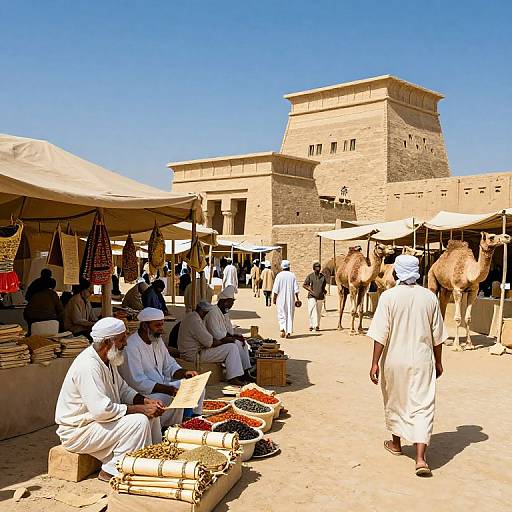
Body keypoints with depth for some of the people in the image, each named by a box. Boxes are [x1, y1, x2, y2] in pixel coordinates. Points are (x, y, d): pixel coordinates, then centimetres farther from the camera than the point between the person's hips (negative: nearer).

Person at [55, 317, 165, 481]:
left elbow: (123, 389, 15)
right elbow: (101, 410, -32)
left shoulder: (107, 360, 5)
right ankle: (111, 471, -12)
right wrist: (141, 409, -25)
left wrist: (147, 401, -3)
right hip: (78, 431, -10)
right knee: (139, 421, -24)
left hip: (97, 420, 10)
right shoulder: (88, 365, -27)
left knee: (151, 414, 3)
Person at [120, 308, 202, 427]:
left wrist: (185, 373, -7)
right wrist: (167, 389, -33)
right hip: (143, 393, -9)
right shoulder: (131, 347, -20)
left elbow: (170, 366, 16)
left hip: (162, 384, 9)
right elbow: (137, 382, -25)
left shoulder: (157, 340, 10)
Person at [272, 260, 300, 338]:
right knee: (290, 315, 10)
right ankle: (289, 332, 8)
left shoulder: (279, 275, -6)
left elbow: (276, 289, -8)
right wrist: (297, 299, 4)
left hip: (281, 298, -2)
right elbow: (296, 289, -1)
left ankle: (283, 328, -17)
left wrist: (274, 298, 0)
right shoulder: (292, 275, 0)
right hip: (290, 299, 2)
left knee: (281, 314, 5)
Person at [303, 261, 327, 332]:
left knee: (319, 312, 9)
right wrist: (311, 291, -10)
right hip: (312, 296, -4)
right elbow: (304, 285, 1)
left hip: (320, 297, 4)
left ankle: (317, 326, 18)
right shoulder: (310, 276, -2)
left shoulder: (322, 276, 8)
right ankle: (314, 325, -14)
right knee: (313, 311, -13)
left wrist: (324, 290, 5)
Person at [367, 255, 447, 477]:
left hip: (395, 360, -1)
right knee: (422, 405, 2)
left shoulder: (388, 297, -10)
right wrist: (438, 362, 17)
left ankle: (396, 443, 37)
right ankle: (420, 458, -7)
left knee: (395, 401, 18)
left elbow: (380, 334, -12)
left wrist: (375, 363, -6)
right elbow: (437, 336, 5)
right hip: (422, 360, 1)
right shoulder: (430, 297, -2)